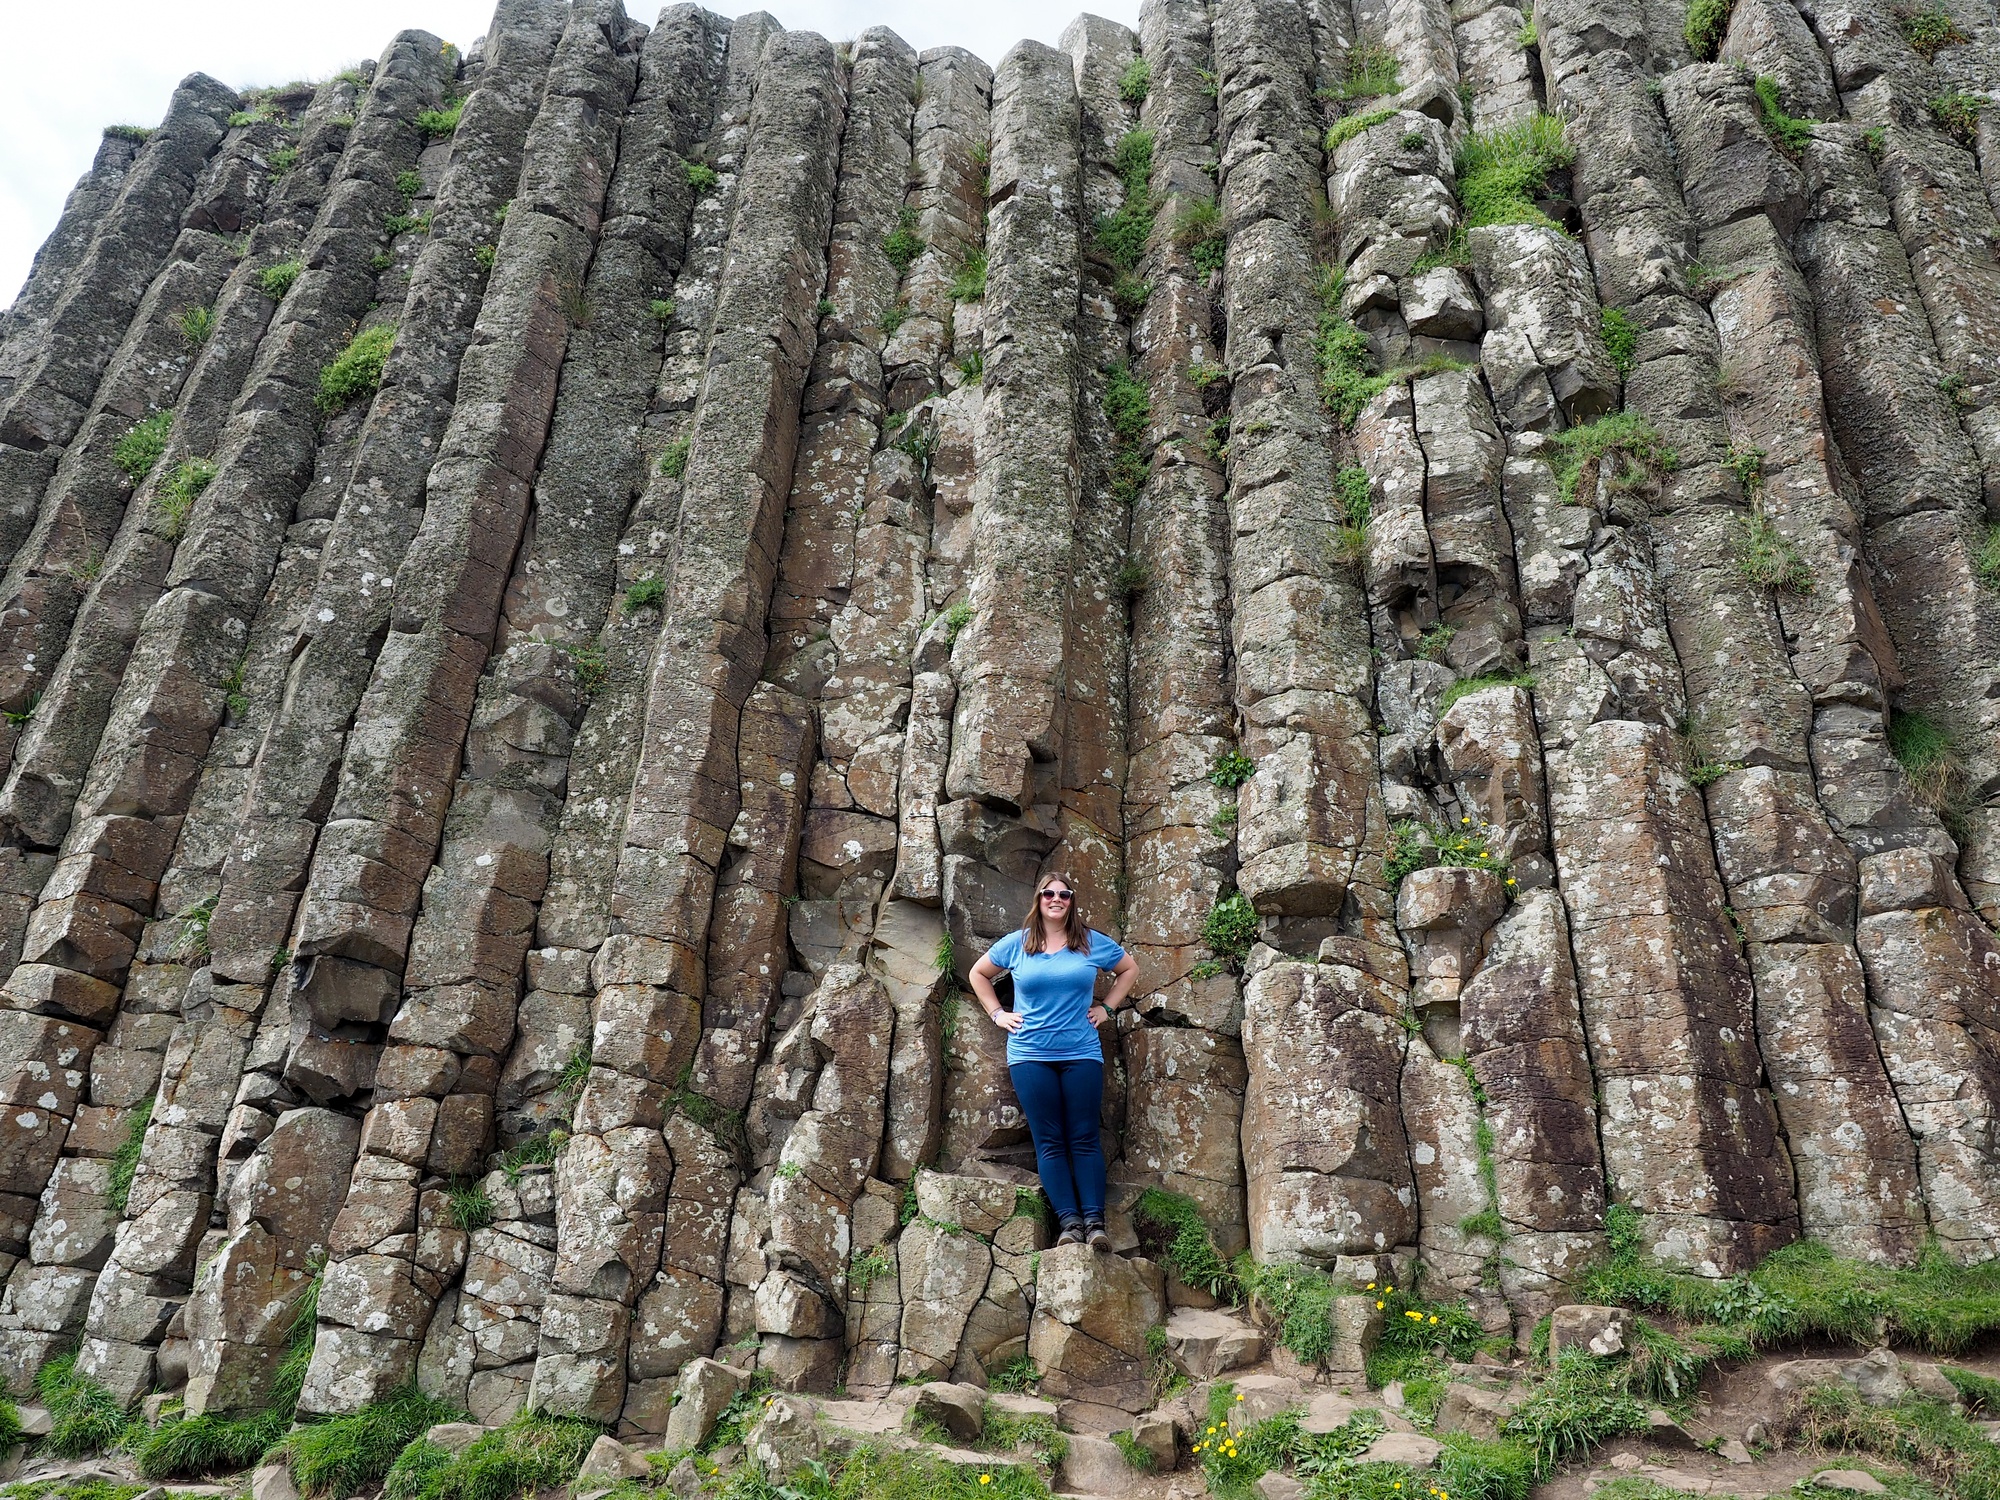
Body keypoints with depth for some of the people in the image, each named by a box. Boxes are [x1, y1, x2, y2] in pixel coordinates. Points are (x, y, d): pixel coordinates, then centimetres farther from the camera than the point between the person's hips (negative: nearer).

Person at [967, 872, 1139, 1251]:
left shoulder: (1093, 943, 6)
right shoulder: (1016, 944, 6)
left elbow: (1130, 968, 20)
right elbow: (979, 974, 19)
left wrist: (1107, 1008, 10)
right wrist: (997, 1014, 9)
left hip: (1081, 1054, 0)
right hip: (1030, 1056, 0)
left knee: (1084, 1139, -3)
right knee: (1049, 1141, -3)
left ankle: (1095, 1220, -4)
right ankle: (1069, 1221, -3)